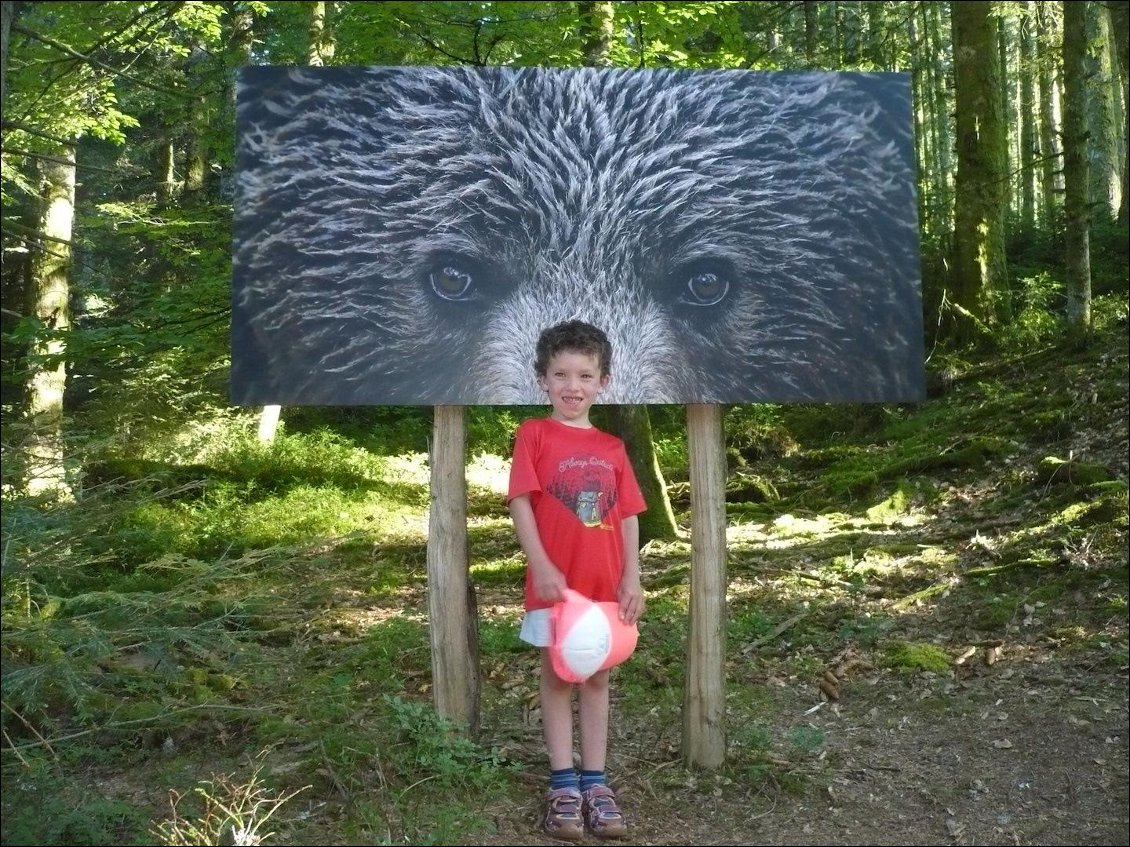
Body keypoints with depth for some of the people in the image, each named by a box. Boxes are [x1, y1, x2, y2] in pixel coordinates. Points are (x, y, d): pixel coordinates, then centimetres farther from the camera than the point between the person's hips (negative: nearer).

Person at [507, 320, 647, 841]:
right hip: (554, 582, -3)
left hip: (606, 583, 4)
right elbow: (520, 504, -8)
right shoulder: (533, 434, -2)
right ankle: (563, 785, 16)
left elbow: (627, 516, 8)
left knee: (597, 679, 11)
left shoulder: (612, 448, 9)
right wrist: (542, 567, -17)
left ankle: (595, 782, 21)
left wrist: (632, 577, -1)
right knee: (556, 678, 7)